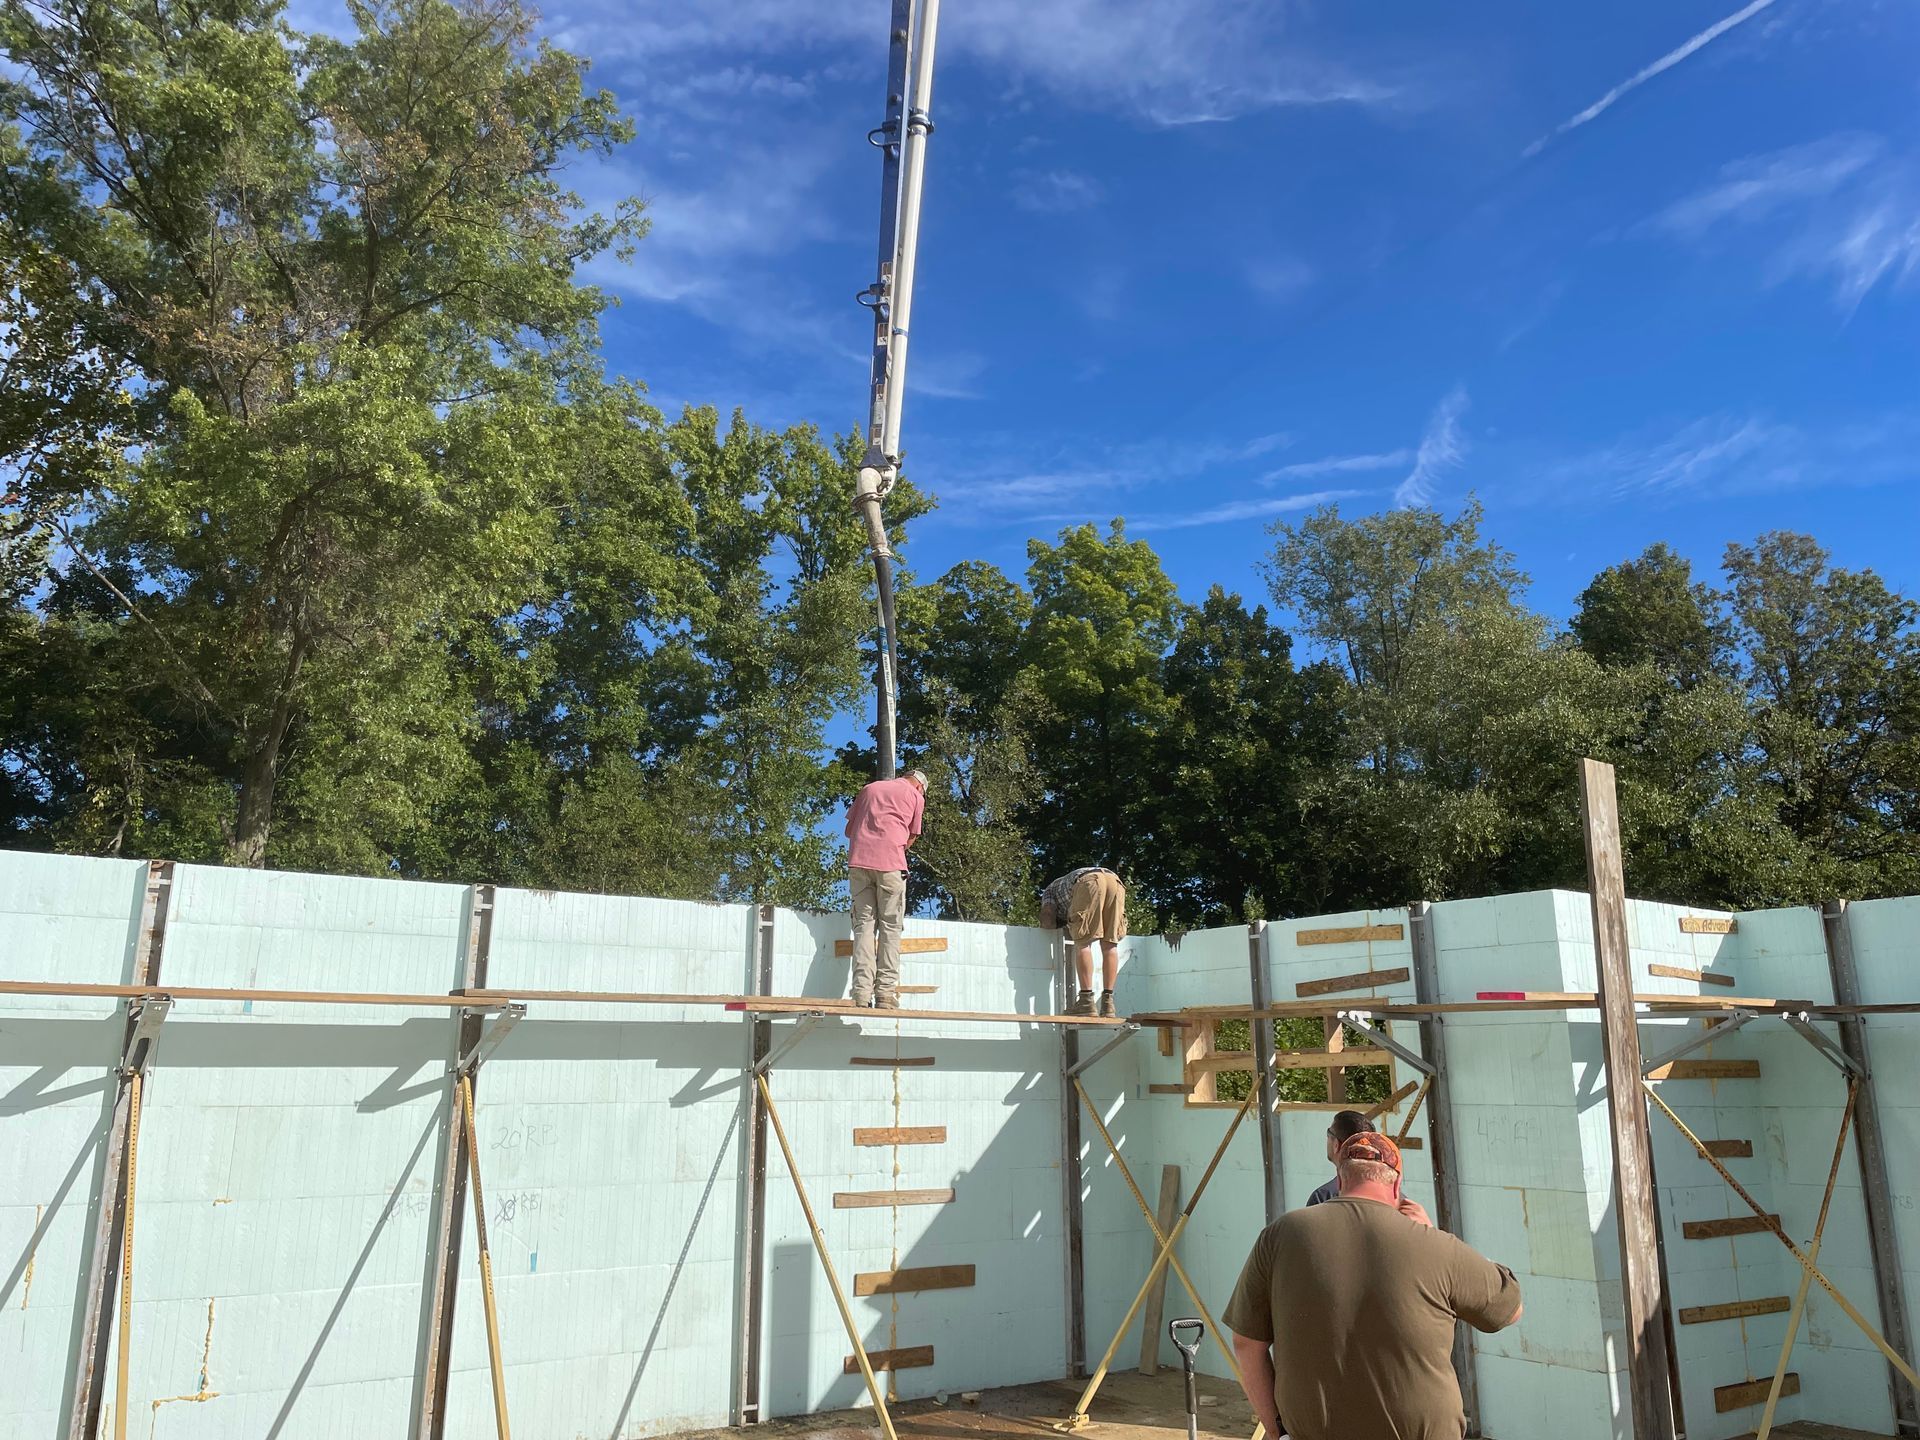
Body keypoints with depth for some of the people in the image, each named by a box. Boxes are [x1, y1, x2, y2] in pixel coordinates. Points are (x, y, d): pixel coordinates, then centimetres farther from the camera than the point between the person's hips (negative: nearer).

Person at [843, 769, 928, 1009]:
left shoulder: (869, 788, 24)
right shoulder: (916, 796, 14)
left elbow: (849, 829, 21)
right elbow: (911, 838, 16)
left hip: (858, 861, 3)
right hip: (890, 863, -3)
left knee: (863, 924, 2)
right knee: (890, 927, 1)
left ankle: (862, 992, -8)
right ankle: (886, 993, -6)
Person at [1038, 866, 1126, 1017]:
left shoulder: (1050, 890, 33)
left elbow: (1048, 921, 15)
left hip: (1088, 881, -5)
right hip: (1114, 880, 5)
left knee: (1082, 943, -1)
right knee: (1109, 944, 6)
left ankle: (1087, 1001, -9)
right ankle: (1107, 1002, 2)